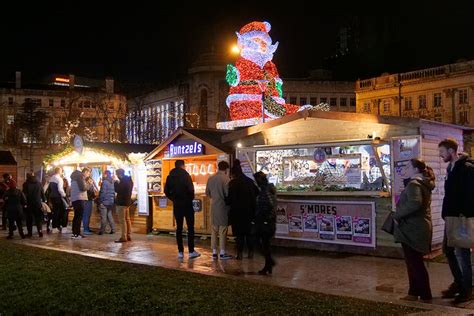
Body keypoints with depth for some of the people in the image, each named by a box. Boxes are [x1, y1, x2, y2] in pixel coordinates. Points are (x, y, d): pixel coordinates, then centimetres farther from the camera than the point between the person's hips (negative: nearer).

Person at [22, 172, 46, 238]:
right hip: (38, 204, 2)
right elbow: (42, 193, 6)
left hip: (29, 204, -2)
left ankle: (30, 233, 10)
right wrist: (44, 200, 13)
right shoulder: (39, 183, 4)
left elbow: (24, 194, -9)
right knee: (38, 219, 6)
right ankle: (40, 232, -5)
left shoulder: (26, 184, -6)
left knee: (29, 219, 8)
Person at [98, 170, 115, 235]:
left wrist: (100, 201, -12)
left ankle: (102, 230, -2)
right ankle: (113, 229, 9)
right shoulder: (112, 182, 12)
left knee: (103, 217, -4)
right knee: (110, 216, 13)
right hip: (111, 202, 8)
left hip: (104, 202, -8)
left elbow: (102, 192, -16)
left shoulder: (105, 182, -12)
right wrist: (113, 201, 17)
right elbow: (113, 192, 15)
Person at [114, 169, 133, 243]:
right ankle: (128, 235, 16)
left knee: (122, 220, -8)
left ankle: (124, 237, -9)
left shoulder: (123, 181, -17)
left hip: (122, 202, -10)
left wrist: (116, 182, -5)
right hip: (127, 201, 10)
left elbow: (117, 190, -19)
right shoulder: (129, 180, 13)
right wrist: (118, 183, 11)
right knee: (127, 219, 13)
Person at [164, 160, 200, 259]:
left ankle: (180, 252, 9)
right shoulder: (185, 175, -11)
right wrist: (191, 198, 0)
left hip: (176, 205, 5)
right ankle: (191, 251, 1)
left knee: (179, 228, 9)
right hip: (187, 204, -4)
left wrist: (174, 199, 13)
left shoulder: (170, 176, 4)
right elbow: (190, 189, -17)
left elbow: (166, 191, 3)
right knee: (190, 228, 2)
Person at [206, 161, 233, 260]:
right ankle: (222, 253, 5)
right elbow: (228, 194, -16)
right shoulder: (226, 179, -15)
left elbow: (207, 193, 11)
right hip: (223, 206, -6)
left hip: (213, 206, 6)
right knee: (223, 230, 1)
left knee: (214, 230, 12)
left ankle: (214, 252, 16)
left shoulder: (210, 178, 4)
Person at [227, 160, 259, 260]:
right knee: (249, 232, 14)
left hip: (238, 211, -5)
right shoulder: (250, 181, 4)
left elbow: (230, 198, -16)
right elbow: (256, 193, 12)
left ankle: (240, 253, 5)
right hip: (249, 211, 5)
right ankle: (251, 252, 17)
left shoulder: (233, 183, -13)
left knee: (239, 233, 2)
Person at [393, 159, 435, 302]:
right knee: (414, 262, 16)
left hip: (412, 230, -10)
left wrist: (397, 215, -21)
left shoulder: (414, 184, -17)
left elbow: (414, 203, -33)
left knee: (415, 263, -1)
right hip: (418, 228, 10)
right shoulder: (424, 184, 15)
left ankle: (426, 296, 7)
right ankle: (414, 293, 24)